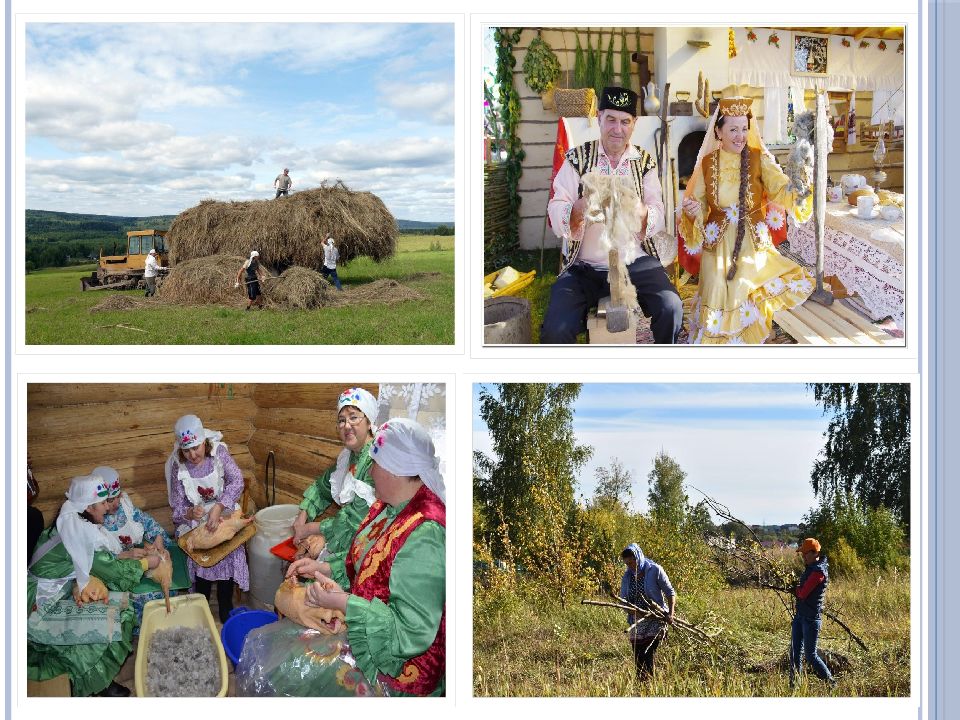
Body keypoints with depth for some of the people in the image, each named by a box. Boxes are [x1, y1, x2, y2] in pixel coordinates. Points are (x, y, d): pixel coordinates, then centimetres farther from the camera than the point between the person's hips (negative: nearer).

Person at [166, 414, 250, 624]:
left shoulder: (219, 452, -8)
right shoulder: (178, 467, -7)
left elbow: (237, 481, -20)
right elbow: (178, 506, -6)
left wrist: (218, 507, -33)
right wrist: (189, 513, -31)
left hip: (224, 514, 0)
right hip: (194, 520, 0)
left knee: (229, 551, -24)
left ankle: (225, 610, -6)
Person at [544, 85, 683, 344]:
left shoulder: (645, 161, 8)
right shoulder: (577, 158, 1)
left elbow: (658, 217, -3)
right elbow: (555, 216, -10)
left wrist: (642, 213, -28)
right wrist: (581, 207, -32)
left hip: (635, 261, 2)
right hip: (584, 265, -1)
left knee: (671, 309, -23)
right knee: (555, 330, -24)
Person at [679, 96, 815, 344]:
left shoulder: (759, 159, -4)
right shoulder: (707, 163, 0)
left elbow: (781, 189, -18)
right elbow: (698, 206, 6)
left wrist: (800, 191, -40)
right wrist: (690, 211, -18)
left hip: (753, 245, -1)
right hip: (718, 247, 1)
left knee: (747, 307, -4)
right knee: (719, 309, -1)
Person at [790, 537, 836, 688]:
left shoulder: (819, 571, -20)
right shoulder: (810, 567, 11)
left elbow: (802, 593, -22)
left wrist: (795, 588, -2)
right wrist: (797, 588, -2)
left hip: (811, 617, -10)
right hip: (800, 615, 10)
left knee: (810, 655, -2)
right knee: (795, 651, 11)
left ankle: (831, 682, 11)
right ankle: (794, 684, 18)